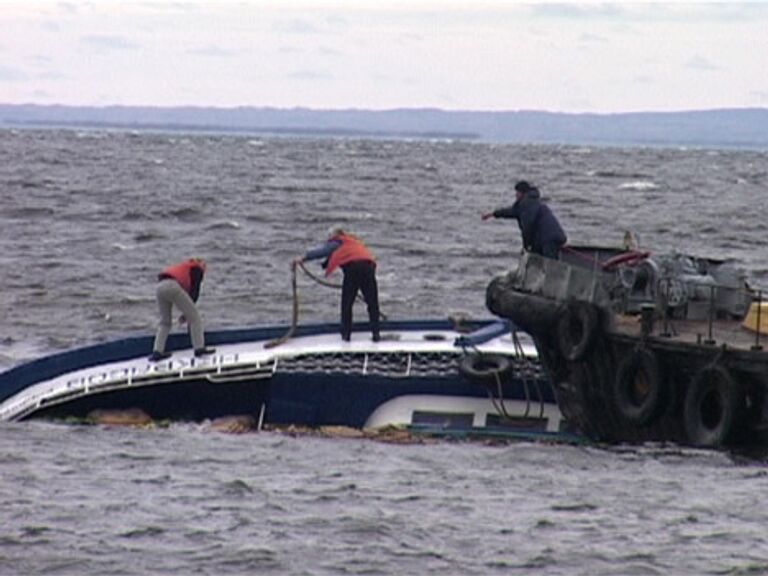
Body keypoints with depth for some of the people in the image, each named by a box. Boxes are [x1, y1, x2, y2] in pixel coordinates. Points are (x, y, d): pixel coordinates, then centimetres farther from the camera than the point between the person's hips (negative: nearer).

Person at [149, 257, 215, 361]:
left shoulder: (183, 266, 39)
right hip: (173, 286, -7)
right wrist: (186, 314, 11)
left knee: (165, 322, 19)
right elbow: (194, 291, 8)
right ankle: (199, 348, -2)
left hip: (159, 286, 7)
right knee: (194, 317, 3)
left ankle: (157, 351, 9)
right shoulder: (197, 268, 19)